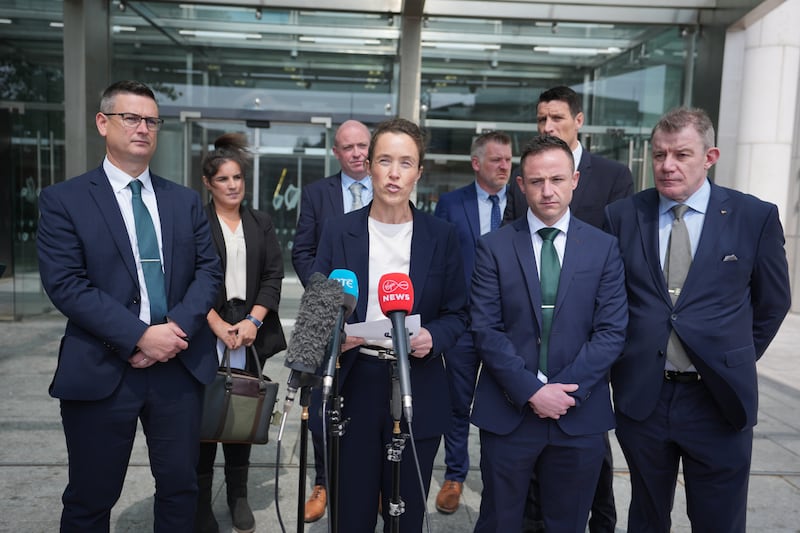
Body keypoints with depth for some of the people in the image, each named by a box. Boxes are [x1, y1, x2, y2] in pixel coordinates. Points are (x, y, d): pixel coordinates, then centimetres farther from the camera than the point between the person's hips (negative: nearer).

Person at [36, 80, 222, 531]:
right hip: (101, 370, -3)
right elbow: (65, 284, -10)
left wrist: (178, 327, -12)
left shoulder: (186, 201, 11)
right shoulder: (64, 200, -1)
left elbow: (209, 269, 5)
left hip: (180, 365, 3)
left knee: (180, 487, 14)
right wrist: (139, 336, -18)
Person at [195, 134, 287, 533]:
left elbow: (273, 275, 5)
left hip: (249, 331, 3)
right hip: (208, 332, -3)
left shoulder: (260, 223, 12)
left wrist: (253, 320, -8)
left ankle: (238, 496, 22)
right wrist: (218, 325, -13)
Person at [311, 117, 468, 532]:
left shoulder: (441, 236, 1)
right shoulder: (338, 232, 0)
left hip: (418, 393, 0)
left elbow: (457, 313, 5)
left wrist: (433, 337, -15)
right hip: (354, 387, 0)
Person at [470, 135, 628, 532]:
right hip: (508, 410, -1)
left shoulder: (604, 248, 3)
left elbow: (611, 331, -2)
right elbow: (485, 330, -6)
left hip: (579, 413, 1)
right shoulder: (493, 248, -1)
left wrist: (567, 390, -12)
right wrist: (532, 391, -14)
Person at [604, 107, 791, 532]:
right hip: (641, 396, 1)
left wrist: (738, 360, 10)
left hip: (718, 399, -1)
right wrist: (625, 358, 5)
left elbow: (773, 301, 8)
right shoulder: (622, 216, -1)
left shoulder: (755, 217, -3)